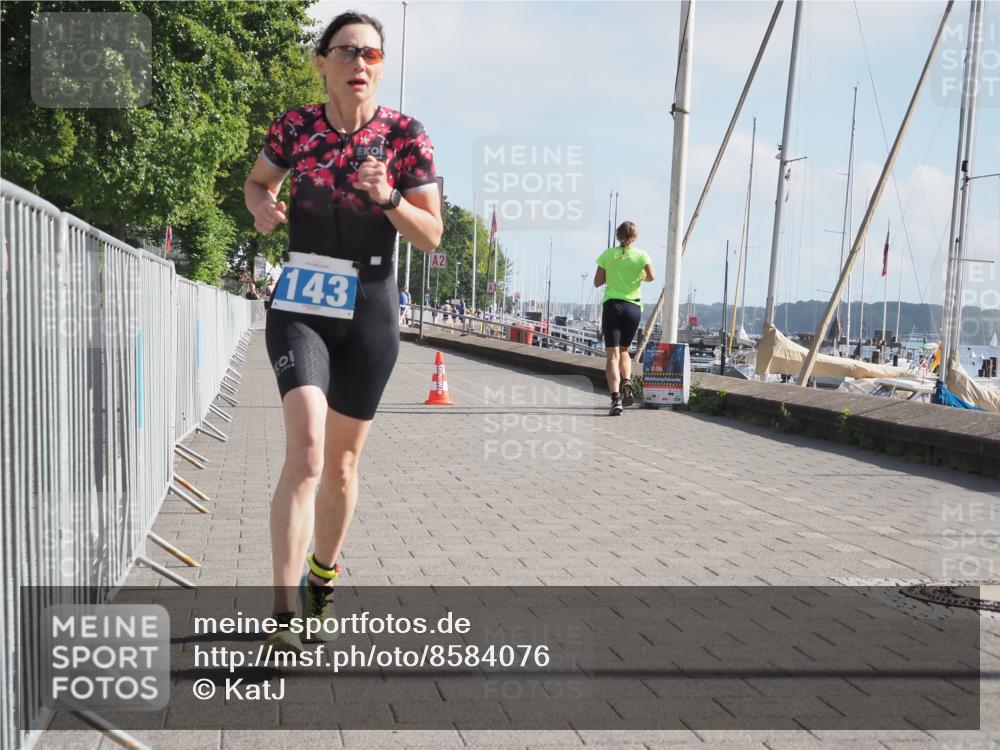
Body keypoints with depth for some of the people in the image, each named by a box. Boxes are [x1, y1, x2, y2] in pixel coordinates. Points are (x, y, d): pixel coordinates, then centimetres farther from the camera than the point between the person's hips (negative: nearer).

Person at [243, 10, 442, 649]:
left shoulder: (405, 134, -4)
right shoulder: (294, 127, 0)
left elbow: (432, 236, -4)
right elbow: (258, 181, 19)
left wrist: (387, 196, -22)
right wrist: (263, 206, -4)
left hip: (369, 312, 1)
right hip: (300, 305, 0)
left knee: (342, 461, 11)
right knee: (306, 451, -19)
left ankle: (324, 574, 35)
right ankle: (285, 610, -16)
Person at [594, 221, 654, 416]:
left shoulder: (608, 254, 4)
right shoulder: (641, 255, 3)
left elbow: (597, 282, 5)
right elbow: (651, 276, -10)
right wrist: (641, 277, 12)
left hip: (612, 305, -1)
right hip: (633, 307, 1)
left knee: (613, 354, -6)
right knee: (624, 350, 21)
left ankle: (615, 397, -20)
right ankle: (627, 382, -3)